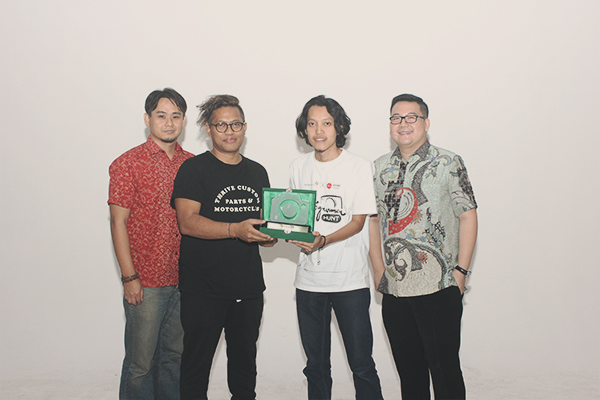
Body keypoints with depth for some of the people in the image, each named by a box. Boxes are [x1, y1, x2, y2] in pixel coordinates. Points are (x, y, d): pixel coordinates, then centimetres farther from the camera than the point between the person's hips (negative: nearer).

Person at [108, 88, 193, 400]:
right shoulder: (128, 163, -5)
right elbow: (118, 222, -8)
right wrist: (129, 277, -12)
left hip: (184, 280, 5)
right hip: (145, 282, -4)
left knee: (174, 356, 16)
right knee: (141, 362, 4)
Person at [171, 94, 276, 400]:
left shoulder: (257, 172, 14)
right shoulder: (194, 169, -3)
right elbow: (187, 222, -15)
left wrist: (268, 235, -1)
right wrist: (235, 230, -26)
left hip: (248, 286, 5)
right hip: (203, 286, -5)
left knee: (245, 359, 15)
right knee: (197, 360, 5)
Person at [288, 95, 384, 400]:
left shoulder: (360, 167, -3)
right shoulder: (298, 168, 9)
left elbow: (358, 222, -6)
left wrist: (323, 240, -22)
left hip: (350, 280, -3)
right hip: (309, 279, 4)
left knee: (361, 364, -1)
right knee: (315, 364, 13)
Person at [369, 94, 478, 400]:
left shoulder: (448, 163, -2)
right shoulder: (380, 167, 10)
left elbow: (467, 216, -3)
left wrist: (460, 270, -9)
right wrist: (379, 269, 7)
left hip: (439, 287, -4)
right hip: (394, 288, 4)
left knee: (443, 367, 3)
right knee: (407, 368, 14)